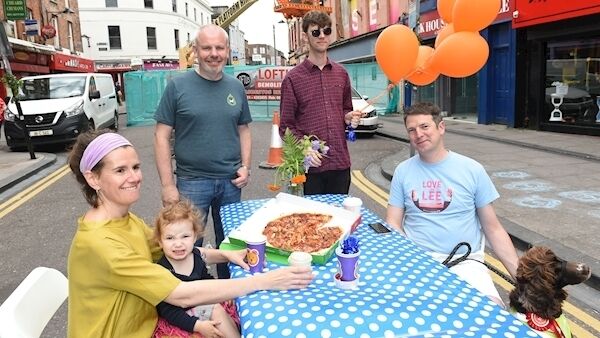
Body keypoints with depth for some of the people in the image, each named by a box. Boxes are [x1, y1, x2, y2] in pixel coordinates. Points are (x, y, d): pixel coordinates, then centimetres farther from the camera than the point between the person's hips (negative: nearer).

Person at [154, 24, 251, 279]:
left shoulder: (236, 87, 5)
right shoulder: (178, 86, -6)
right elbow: (162, 136, -6)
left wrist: (246, 166, 0)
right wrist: (168, 185, -10)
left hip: (231, 182, 4)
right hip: (192, 181, -3)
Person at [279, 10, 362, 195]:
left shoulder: (341, 73, 10)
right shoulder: (293, 78, -3)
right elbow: (286, 126, -3)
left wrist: (349, 117, 0)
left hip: (341, 162, 4)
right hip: (312, 165, -4)